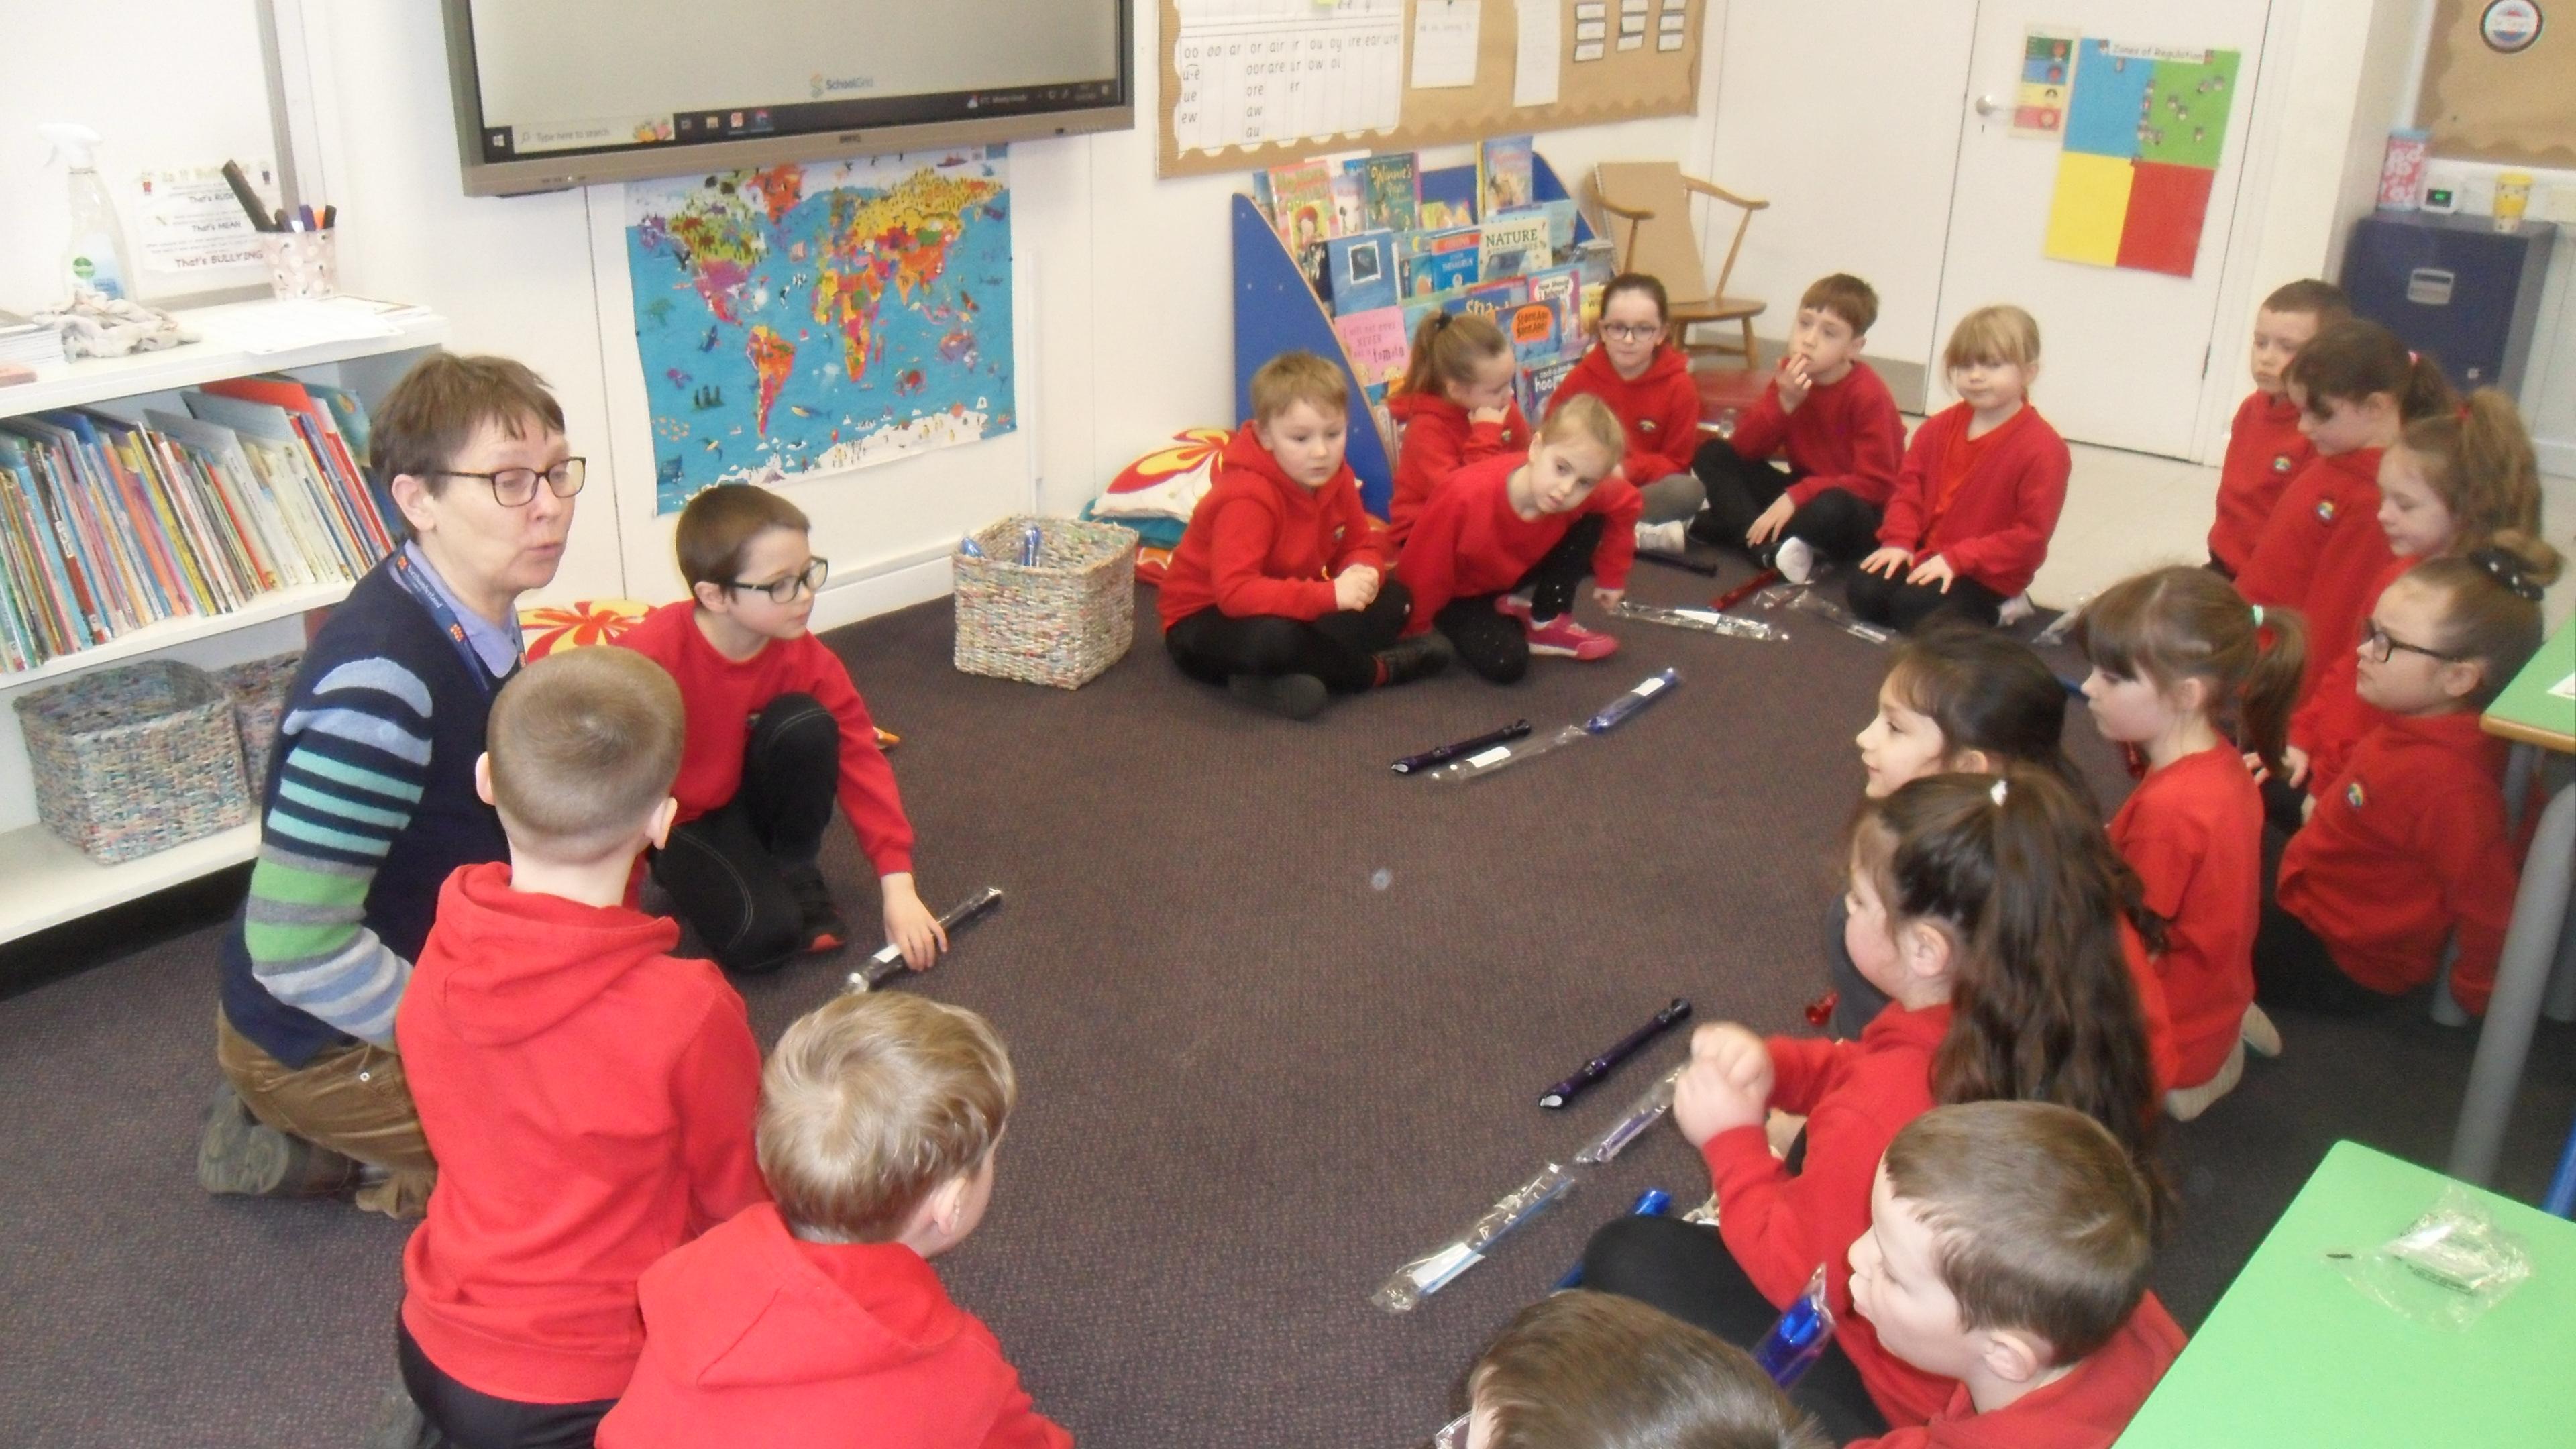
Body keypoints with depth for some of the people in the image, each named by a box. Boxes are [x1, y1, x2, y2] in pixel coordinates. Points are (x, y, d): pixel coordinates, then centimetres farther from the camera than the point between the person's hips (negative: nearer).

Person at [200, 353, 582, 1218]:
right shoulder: (383, 680, -31)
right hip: (317, 1038, -8)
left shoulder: (480, 617, -6)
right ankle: (349, 1159, 4)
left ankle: (344, 1139, 16)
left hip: (430, 973, 8)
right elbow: (295, 949, -31)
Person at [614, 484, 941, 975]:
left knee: (805, 723, -28)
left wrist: (897, 886, -20)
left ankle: (796, 876, -5)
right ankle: (698, 879, 8)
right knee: (762, 935, -28)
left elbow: (861, 759, -14)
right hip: (674, 822, -4)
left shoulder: (805, 657, -16)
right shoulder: (650, 656, -30)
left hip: (747, 797, 4)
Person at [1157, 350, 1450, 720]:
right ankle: (1377, 670, -13)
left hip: (1288, 608, 8)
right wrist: (1330, 594, -44)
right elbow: (1234, 591, -39)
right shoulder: (1247, 496, -29)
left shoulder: (1337, 478, -6)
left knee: (1395, 596, -4)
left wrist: (1360, 575, -24)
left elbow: (1358, 547, 2)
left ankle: (1275, 683, -22)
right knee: (1272, 637, -42)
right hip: (1203, 619, -8)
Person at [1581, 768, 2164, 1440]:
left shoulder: (1878, 1119, -37)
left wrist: (1732, 1138, -9)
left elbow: (1800, 1276, -19)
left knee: (1624, 1254, 3)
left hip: (1901, 1400, -7)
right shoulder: (2069, 1022, -15)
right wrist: (1776, 1064, -10)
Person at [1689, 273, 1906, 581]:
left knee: (1832, 510, -41)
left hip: (1856, 510, -7)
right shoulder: (1790, 373, -3)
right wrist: (1783, 403, -24)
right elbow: (1745, 449, -7)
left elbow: (1875, 483, -21)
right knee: (1712, 454, -7)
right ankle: (1769, 549, -26)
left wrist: (1796, 496, -29)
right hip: (1803, 493, 7)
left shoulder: (1867, 394, -19)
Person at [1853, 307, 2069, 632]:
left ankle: (1994, 613, 0)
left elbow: (2032, 533, -17)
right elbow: (1909, 486, 9)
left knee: (1913, 605, -28)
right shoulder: (1939, 428, 5)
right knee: (1864, 590, -15)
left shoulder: (2043, 448, -15)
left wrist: (1957, 559, -23)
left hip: (1988, 576, -6)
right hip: (1925, 555, 6)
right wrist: (1898, 541, -9)